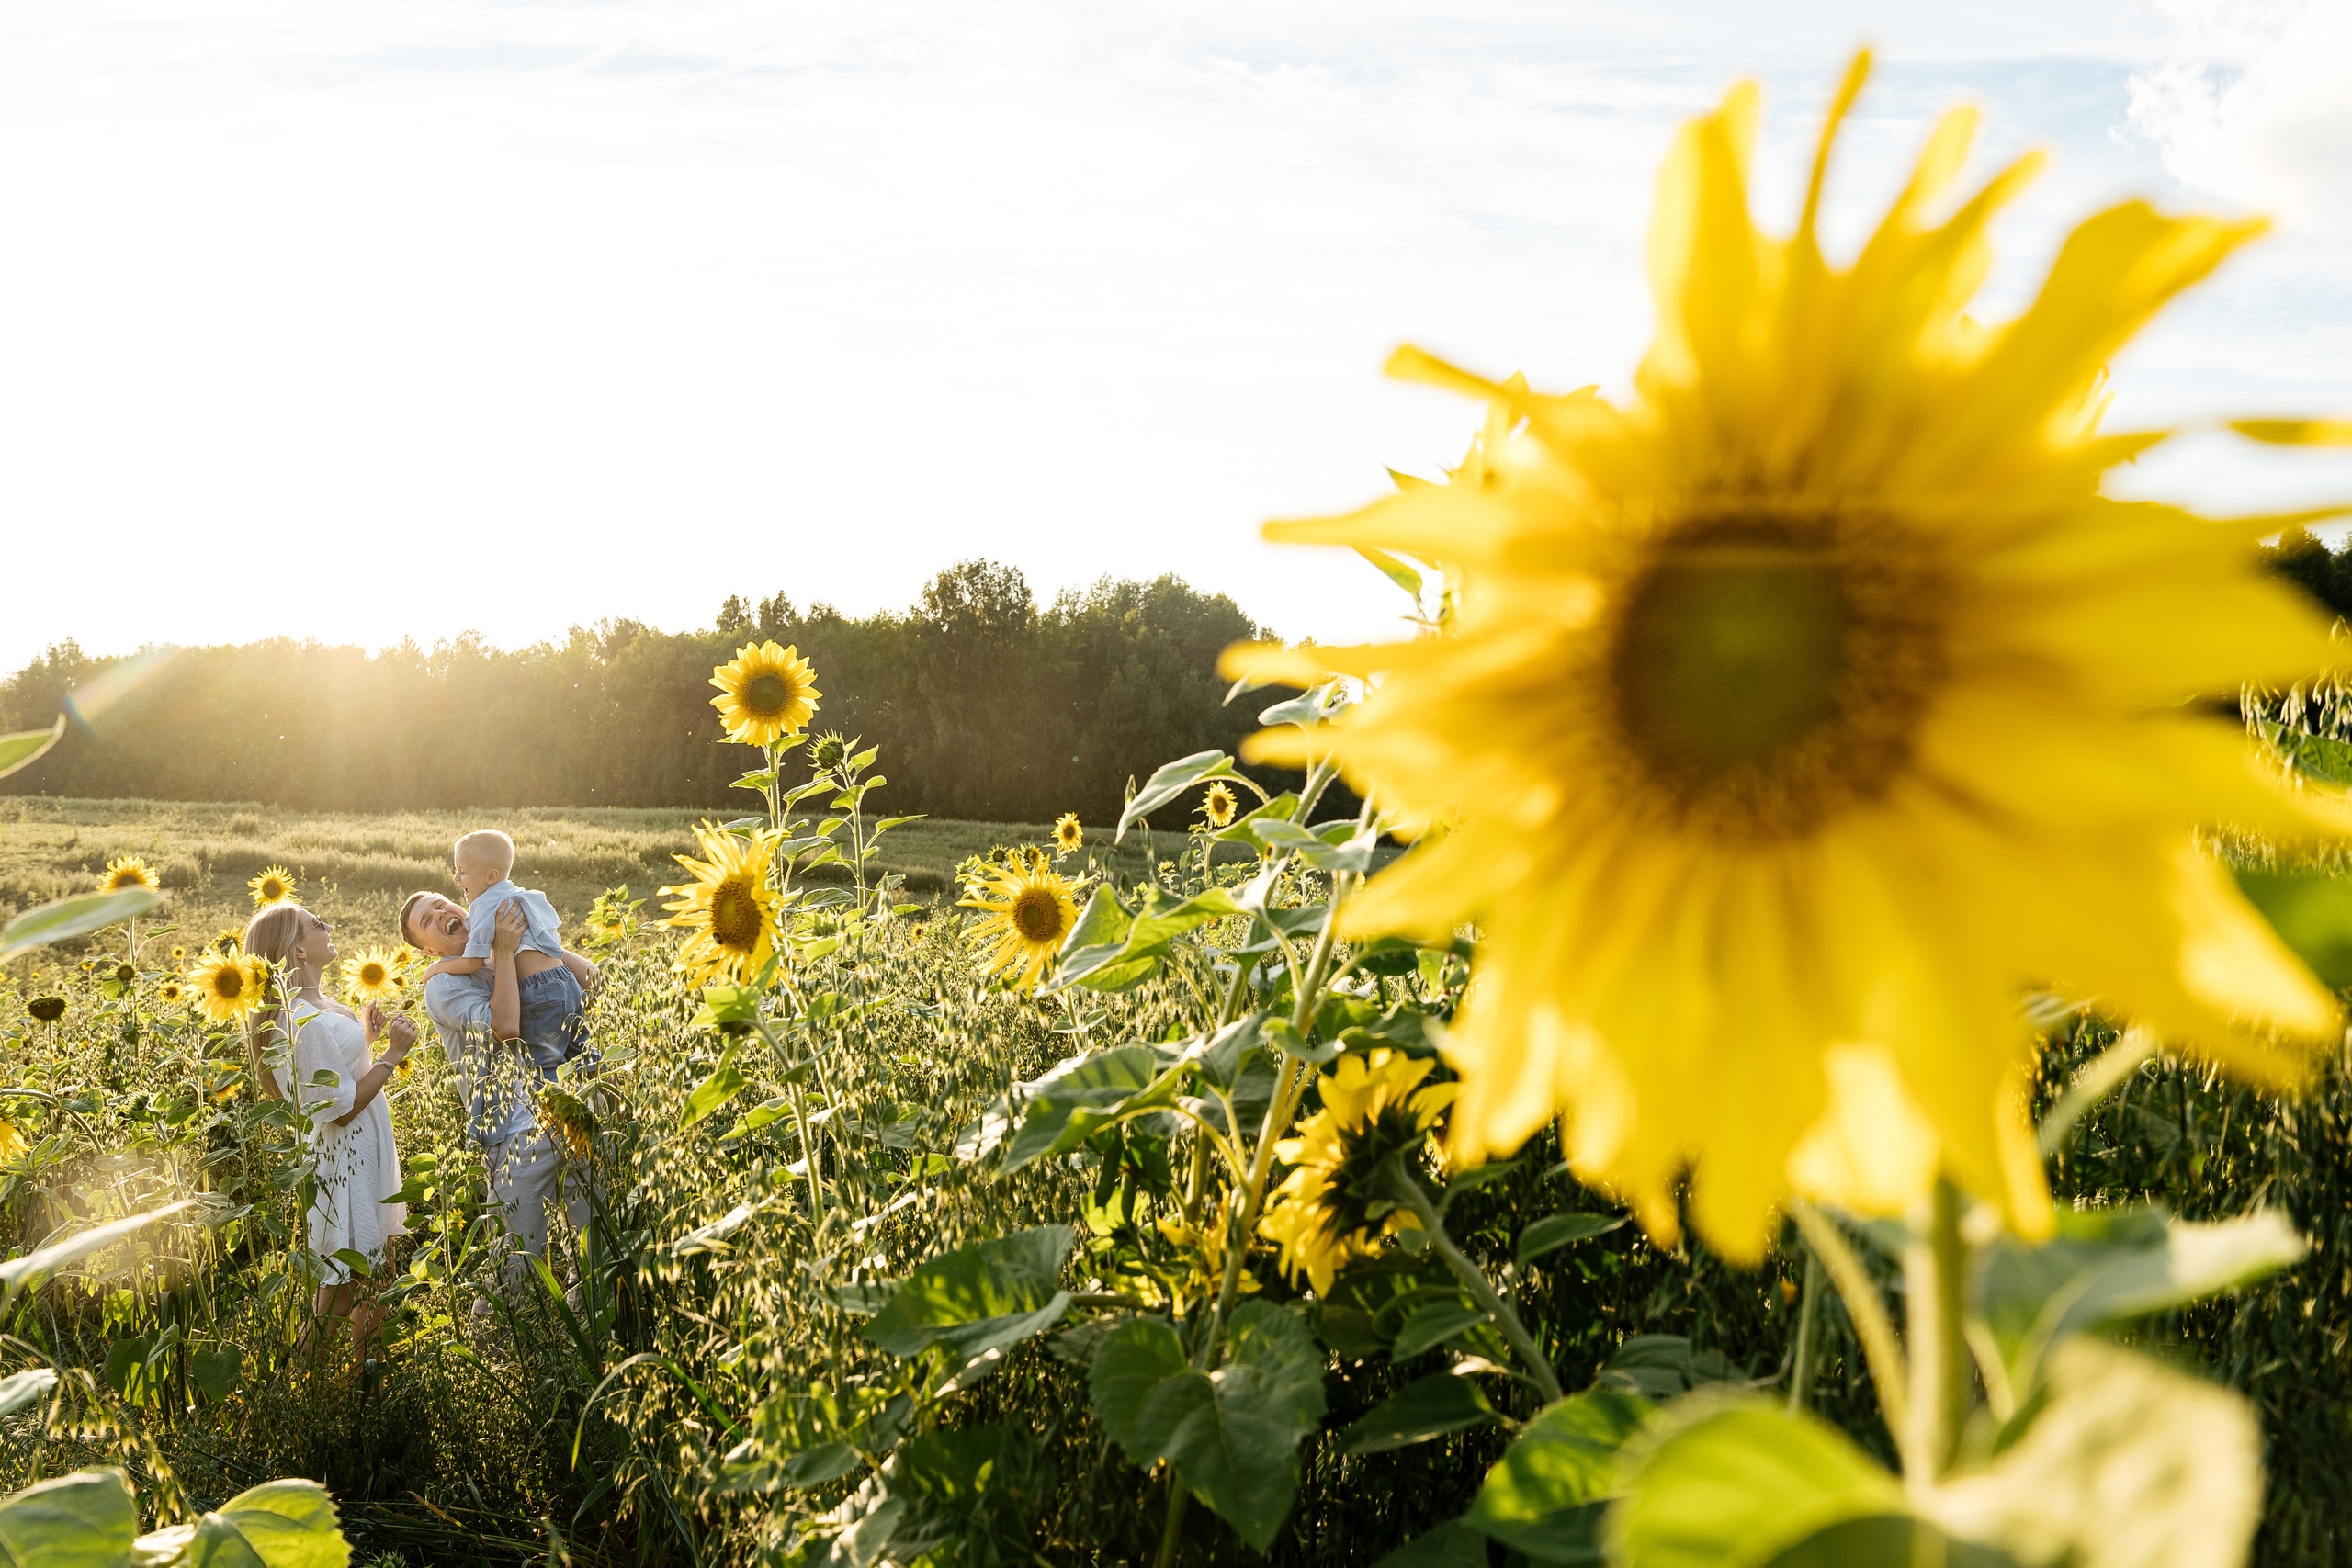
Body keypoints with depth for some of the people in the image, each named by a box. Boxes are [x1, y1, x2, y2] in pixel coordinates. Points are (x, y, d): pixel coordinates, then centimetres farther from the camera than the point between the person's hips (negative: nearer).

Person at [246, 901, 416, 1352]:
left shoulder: (319, 1004, 6)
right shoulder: (303, 1020, -25)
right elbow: (341, 1108, -24)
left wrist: (366, 1035, 10)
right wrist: (392, 1053, -19)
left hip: (365, 1154, 10)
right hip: (345, 1159, -10)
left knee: (373, 1268, 19)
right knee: (343, 1285, 0)